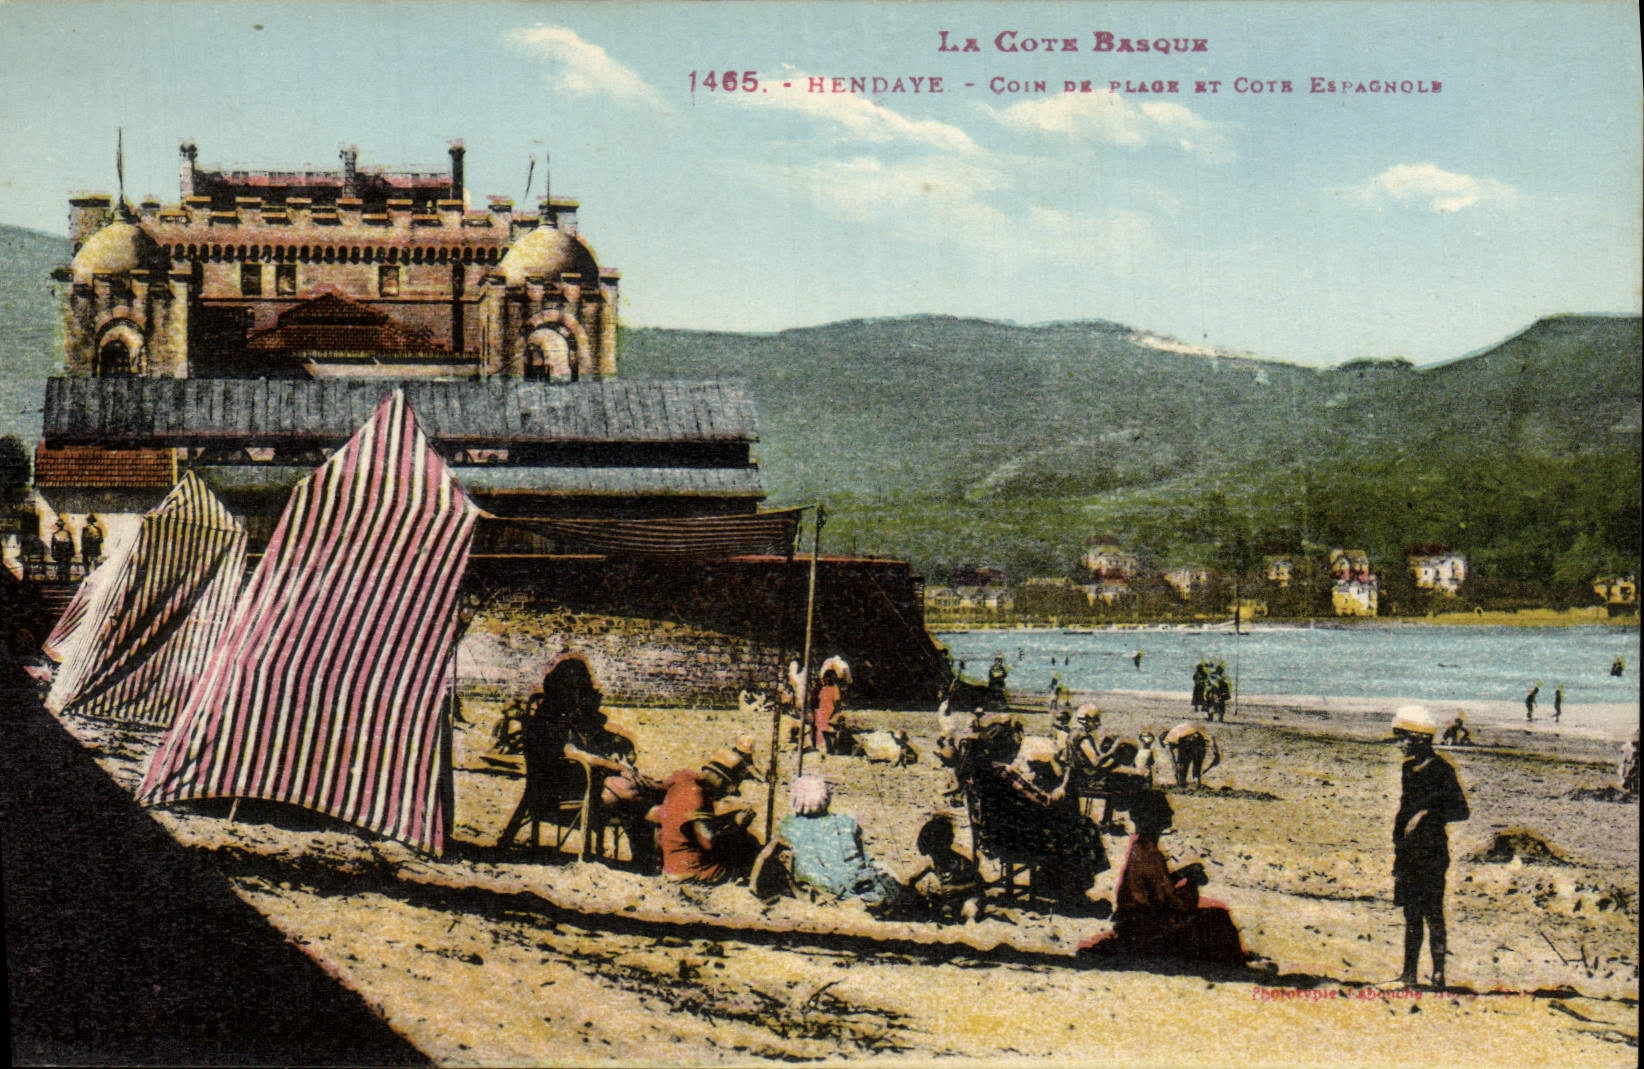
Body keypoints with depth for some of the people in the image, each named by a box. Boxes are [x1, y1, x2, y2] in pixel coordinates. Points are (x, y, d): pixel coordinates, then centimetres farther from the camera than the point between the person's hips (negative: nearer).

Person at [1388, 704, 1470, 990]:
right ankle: (1409, 972, 16)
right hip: (1409, 852, 8)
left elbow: (1462, 811, -14)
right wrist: (1398, 848, 22)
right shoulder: (1408, 769, 13)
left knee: (1432, 913, -6)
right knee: (1411, 913, 11)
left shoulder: (1441, 771, -11)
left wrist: (1429, 813, -26)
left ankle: (1438, 974, -1)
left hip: (1432, 851, -8)